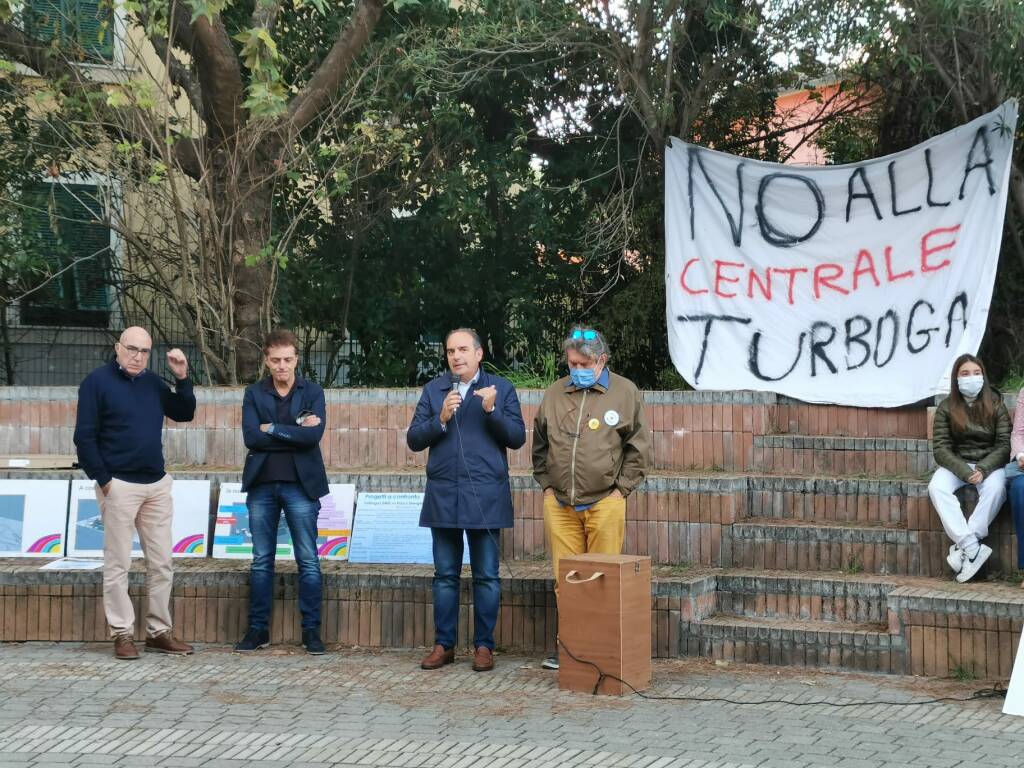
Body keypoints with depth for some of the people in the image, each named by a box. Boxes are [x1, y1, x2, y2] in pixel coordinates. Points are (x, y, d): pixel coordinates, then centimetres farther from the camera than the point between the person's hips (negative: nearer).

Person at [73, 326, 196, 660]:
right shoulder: (97, 381, -6)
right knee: (118, 564, 0)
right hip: (119, 485, -6)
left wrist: (182, 378, 1)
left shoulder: (153, 382, 10)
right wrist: (103, 480, -11)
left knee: (162, 563, 7)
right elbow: (84, 435, -8)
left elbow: (184, 414, 14)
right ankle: (123, 633, 5)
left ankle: (159, 631, 15)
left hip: (158, 484, 6)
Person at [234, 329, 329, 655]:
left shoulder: (313, 392, 3)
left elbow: (314, 436, -13)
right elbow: (251, 438, -8)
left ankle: (311, 630, 7)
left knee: (308, 561, 0)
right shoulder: (254, 393, 6)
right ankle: (258, 629, 15)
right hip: (262, 485, 2)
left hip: (300, 485, -2)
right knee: (261, 562, 7)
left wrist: (273, 429, -11)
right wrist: (295, 431, -11)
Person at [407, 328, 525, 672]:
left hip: (485, 497, -2)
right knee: (445, 575, 7)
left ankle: (484, 645, 9)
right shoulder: (433, 389, 10)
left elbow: (517, 437, -2)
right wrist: (441, 419, -11)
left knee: (486, 576, 2)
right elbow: (414, 439, 5)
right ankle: (443, 644, 14)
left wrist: (492, 411, -16)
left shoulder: (501, 388, 5)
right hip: (443, 496, 2)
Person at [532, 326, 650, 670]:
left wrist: (621, 489, -2)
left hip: (604, 503, -3)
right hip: (559, 504, 3)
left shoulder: (625, 393, 2)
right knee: (564, 580, 6)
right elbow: (540, 445, 20)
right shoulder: (555, 394, 11)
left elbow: (638, 447, 5)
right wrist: (547, 485, 11)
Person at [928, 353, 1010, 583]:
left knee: (995, 488, -35)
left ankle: (962, 546, -33)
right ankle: (973, 548, -38)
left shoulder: (995, 405, 1)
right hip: (956, 464, 1)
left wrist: (983, 469, -21)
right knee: (936, 488, -31)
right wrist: (965, 472, -20)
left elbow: (1004, 444, -4)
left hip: (990, 463, -1)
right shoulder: (946, 408, 1)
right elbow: (941, 448, -4)